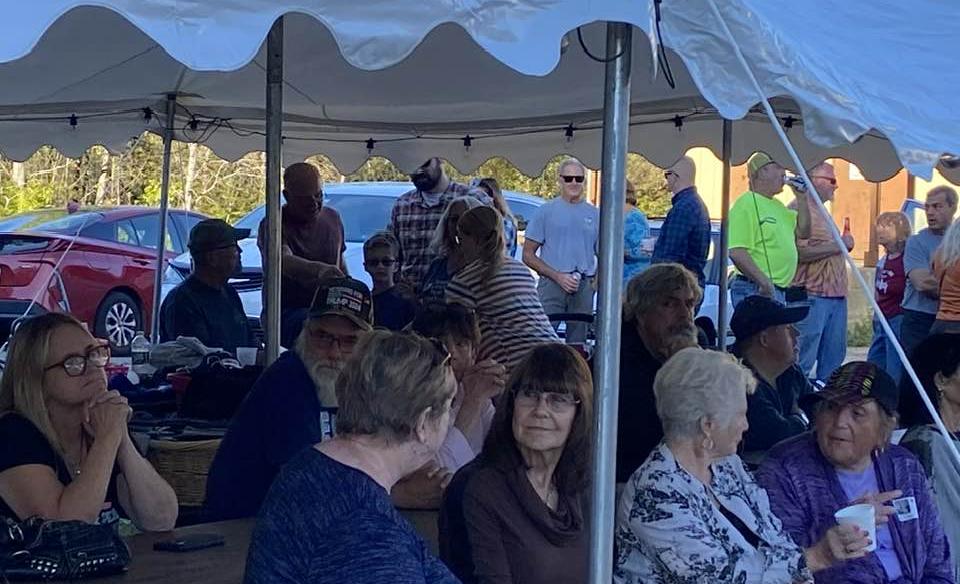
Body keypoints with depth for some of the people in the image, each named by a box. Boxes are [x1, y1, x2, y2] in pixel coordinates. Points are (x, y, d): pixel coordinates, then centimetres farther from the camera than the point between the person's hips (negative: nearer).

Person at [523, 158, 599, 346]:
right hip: (551, 284, -3)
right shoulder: (546, 211, 3)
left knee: (578, 343, 8)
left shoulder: (594, 214, 11)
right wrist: (558, 276, -10)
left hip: (584, 287, 3)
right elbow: (528, 255, 1)